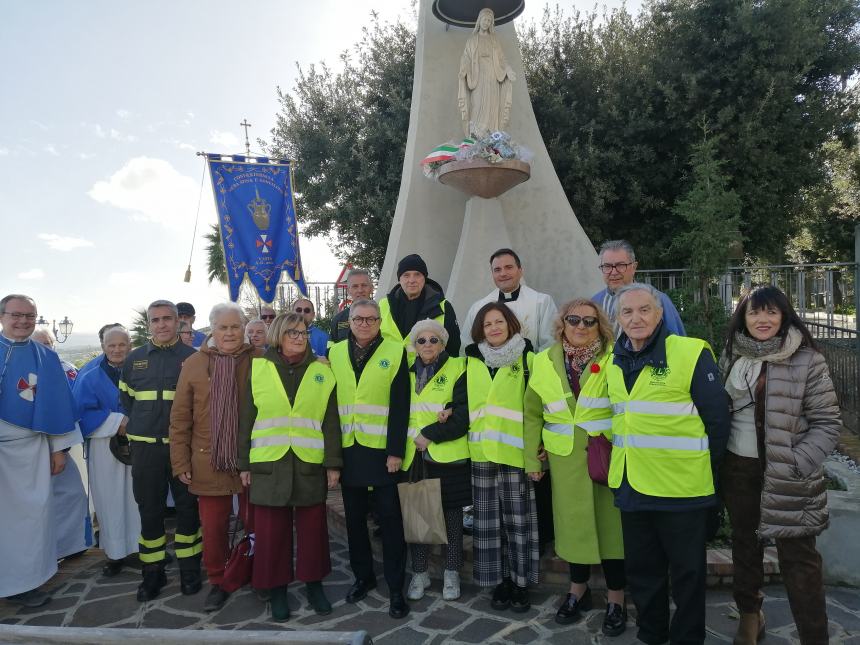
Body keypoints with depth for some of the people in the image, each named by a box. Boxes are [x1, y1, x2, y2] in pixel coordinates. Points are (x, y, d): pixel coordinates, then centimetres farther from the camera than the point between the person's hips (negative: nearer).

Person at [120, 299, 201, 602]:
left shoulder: (193, 358, 0)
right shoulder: (134, 359, 8)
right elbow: (126, 399, 17)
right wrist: (142, 426, 9)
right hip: (145, 447, 2)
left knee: (188, 507, 7)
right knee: (149, 510, 9)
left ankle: (189, 570, 22)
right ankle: (153, 572, 24)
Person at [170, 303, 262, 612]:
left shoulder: (261, 361, -3)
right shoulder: (194, 365, 2)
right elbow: (180, 418, 4)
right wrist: (181, 461, 1)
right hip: (209, 463, 1)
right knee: (213, 528, 11)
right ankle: (218, 583, 31)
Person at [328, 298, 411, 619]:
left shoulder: (395, 352, -3)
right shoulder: (335, 353, 7)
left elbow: (400, 406, -7)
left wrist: (396, 451, -12)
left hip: (382, 450, -3)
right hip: (348, 450, 4)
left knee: (390, 519, 3)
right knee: (354, 517, 15)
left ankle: (396, 587, 14)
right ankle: (362, 575, 32)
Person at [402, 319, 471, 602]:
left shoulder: (457, 369, -3)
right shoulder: (407, 373, 9)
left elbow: (462, 418, -9)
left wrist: (428, 435, -12)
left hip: (449, 458, -3)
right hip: (415, 458, 3)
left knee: (451, 516, 7)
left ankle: (451, 574, 25)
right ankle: (419, 573, 25)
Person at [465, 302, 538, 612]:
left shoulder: (526, 359, 1)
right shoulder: (471, 362, 10)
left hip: (516, 452, -3)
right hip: (482, 453, 3)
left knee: (518, 519, 2)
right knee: (489, 520, 7)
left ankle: (521, 581, 17)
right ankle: (499, 580, 22)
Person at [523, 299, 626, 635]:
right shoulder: (545, 361, 1)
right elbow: (532, 414, 6)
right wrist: (531, 458, 5)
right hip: (566, 459, 2)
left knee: (610, 523, 7)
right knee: (573, 522, 14)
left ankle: (616, 599, 27)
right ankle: (578, 590, 36)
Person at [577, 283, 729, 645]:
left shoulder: (691, 353, -11)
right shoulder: (614, 361, 6)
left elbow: (716, 418, -7)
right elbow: (592, 412, 17)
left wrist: (704, 467, -2)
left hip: (681, 488, -5)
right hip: (630, 485, 6)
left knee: (686, 571, 12)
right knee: (641, 570, 20)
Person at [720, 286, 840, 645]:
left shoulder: (806, 360, -10)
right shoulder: (732, 357, 3)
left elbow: (828, 423, -9)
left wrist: (795, 465, -18)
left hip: (787, 477, -4)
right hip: (738, 468, 5)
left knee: (798, 560, 2)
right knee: (744, 545, 18)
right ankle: (749, 616, 38)